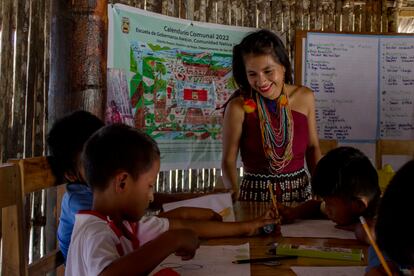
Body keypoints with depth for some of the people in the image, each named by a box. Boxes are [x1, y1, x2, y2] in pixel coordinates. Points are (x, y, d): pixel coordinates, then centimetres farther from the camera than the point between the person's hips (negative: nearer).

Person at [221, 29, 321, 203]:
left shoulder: (304, 97, 1)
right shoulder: (238, 107, -10)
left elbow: (312, 147, 12)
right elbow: (228, 160, -6)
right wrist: (236, 199, -21)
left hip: (300, 193, 3)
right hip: (254, 195, -3)